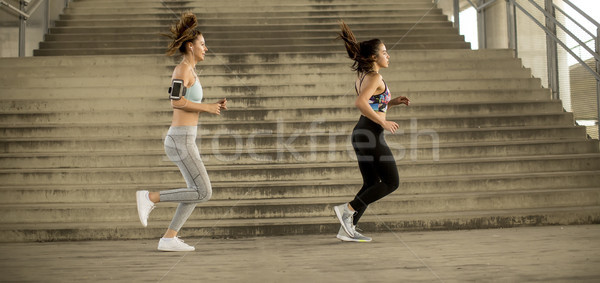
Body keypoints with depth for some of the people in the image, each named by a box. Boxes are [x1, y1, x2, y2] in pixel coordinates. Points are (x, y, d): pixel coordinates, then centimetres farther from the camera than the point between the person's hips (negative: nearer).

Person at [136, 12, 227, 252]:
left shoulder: (188, 72, 18)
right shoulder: (183, 69, -12)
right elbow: (176, 102, -25)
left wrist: (212, 106, 11)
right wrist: (206, 107, -14)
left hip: (183, 140, 10)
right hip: (181, 141, -10)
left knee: (200, 192, 10)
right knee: (203, 193, -8)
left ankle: (169, 239, 10)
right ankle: (149, 198, -3)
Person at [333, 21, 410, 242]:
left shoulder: (361, 77, 16)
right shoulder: (375, 77, -12)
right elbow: (360, 103, -28)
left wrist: (392, 102, 15)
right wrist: (383, 122, -22)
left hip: (360, 133, 9)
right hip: (371, 135, -9)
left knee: (371, 184, 13)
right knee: (391, 183, 0)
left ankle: (347, 229, 8)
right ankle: (348, 209, -5)